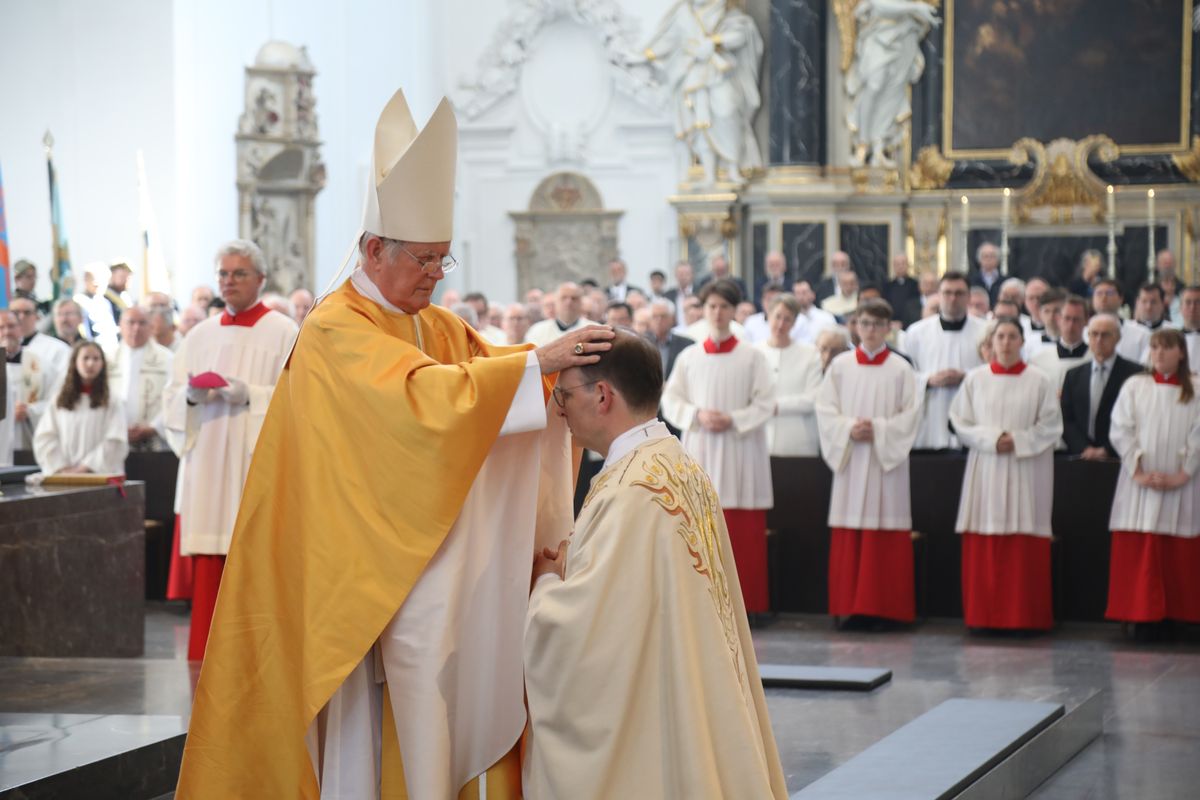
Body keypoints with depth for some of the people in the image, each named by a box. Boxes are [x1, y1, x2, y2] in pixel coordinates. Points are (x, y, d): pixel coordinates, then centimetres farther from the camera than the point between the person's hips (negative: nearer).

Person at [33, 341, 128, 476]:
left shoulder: (110, 404, 5)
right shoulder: (58, 402, 12)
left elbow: (115, 443, -3)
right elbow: (44, 440, 6)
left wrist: (85, 467, -11)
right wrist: (61, 469, -8)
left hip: (101, 475, -2)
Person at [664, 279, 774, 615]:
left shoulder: (752, 357, 1)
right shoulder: (689, 357, 7)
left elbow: (765, 404, -2)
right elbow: (670, 401, 6)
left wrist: (732, 419, -15)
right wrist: (698, 415, -11)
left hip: (740, 452, -2)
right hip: (699, 451, 2)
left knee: (742, 534, -2)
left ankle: (742, 601, 4)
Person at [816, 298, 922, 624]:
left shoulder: (900, 369, 2)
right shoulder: (840, 366, 6)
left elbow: (911, 414, -1)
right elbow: (825, 409, 4)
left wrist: (879, 429, -13)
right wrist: (849, 428, -12)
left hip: (887, 460, -1)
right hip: (849, 457, 1)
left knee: (885, 533, -2)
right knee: (849, 535, 0)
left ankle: (885, 607, 2)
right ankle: (849, 606, 5)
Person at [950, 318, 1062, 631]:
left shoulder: (1039, 381, 2)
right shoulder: (975, 379, 7)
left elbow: (1051, 426, 1)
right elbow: (961, 423, 5)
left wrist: (1018, 441, -11)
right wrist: (992, 439, -9)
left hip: (1025, 472, -1)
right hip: (985, 470, 2)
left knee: (1024, 547, -4)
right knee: (983, 547, -1)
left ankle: (1023, 616, 1)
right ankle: (984, 614, 4)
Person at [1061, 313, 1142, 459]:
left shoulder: (1134, 373, 1)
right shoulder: (1074, 376, 14)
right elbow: (1066, 421, 9)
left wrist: (1106, 450, -11)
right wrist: (1084, 448, -7)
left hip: (1118, 458, -3)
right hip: (1080, 457, 3)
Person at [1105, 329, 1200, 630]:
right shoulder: (1134, 386, 6)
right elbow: (1120, 431, 1)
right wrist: (1138, 472, -8)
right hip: (1139, 486, 0)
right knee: (1136, 553, -4)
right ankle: (1141, 614, 0)